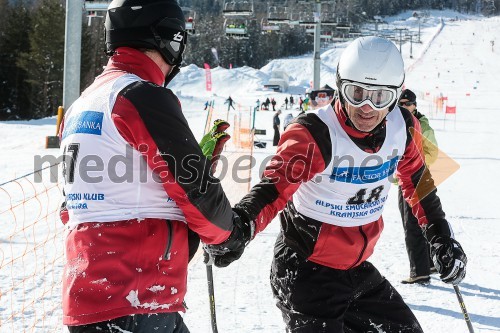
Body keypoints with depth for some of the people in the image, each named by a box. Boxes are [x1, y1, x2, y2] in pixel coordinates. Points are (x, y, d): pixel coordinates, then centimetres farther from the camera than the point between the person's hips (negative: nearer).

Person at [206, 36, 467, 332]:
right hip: (306, 272, -7)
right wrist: (240, 227, -54)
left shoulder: (403, 128, -6)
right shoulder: (314, 135, -24)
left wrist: (442, 239, 18)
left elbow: (417, 181, 12)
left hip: (358, 270, 7)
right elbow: (275, 187, -35)